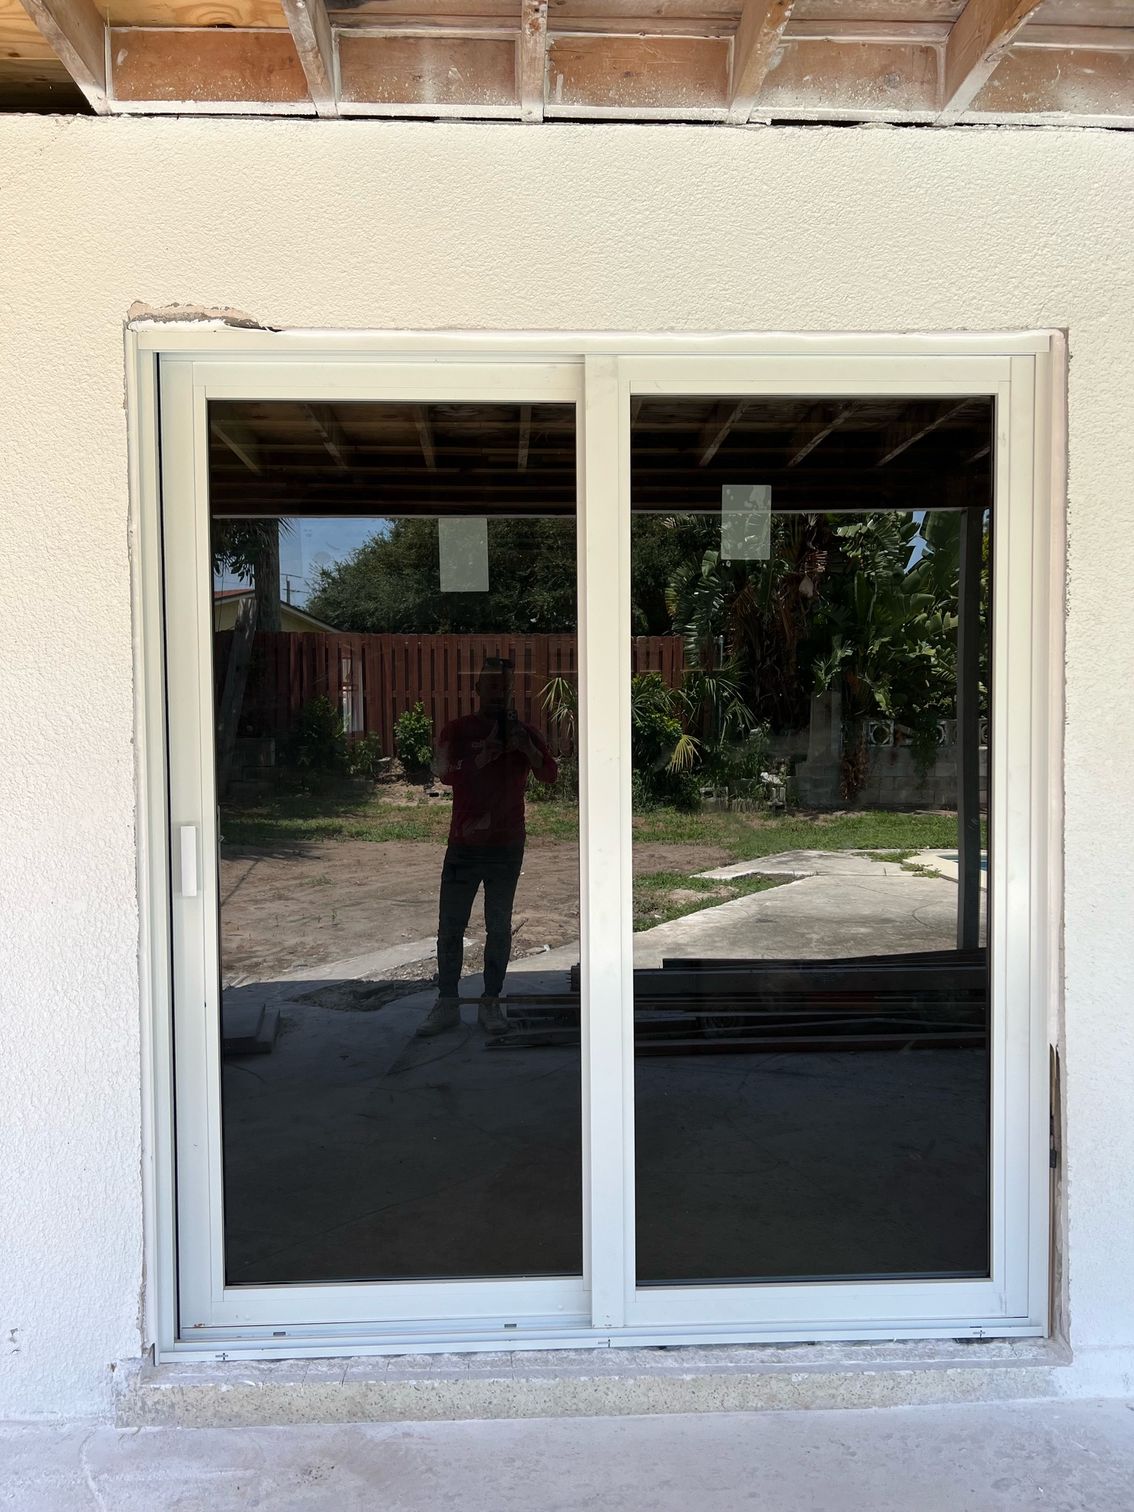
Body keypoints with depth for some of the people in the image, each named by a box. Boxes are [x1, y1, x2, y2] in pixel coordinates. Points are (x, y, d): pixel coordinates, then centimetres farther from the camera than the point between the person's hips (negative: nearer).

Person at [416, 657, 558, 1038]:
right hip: (464, 845, 0)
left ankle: (490, 1003, 15)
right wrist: (484, 755, -27)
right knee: (450, 927, 2)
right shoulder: (457, 731, 0)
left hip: (507, 845, 1)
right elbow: (446, 774, -14)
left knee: (499, 927, 6)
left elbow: (549, 774, -8)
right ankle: (447, 1003, 12)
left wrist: (526, 747, -25)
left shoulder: (525, 733, 4)